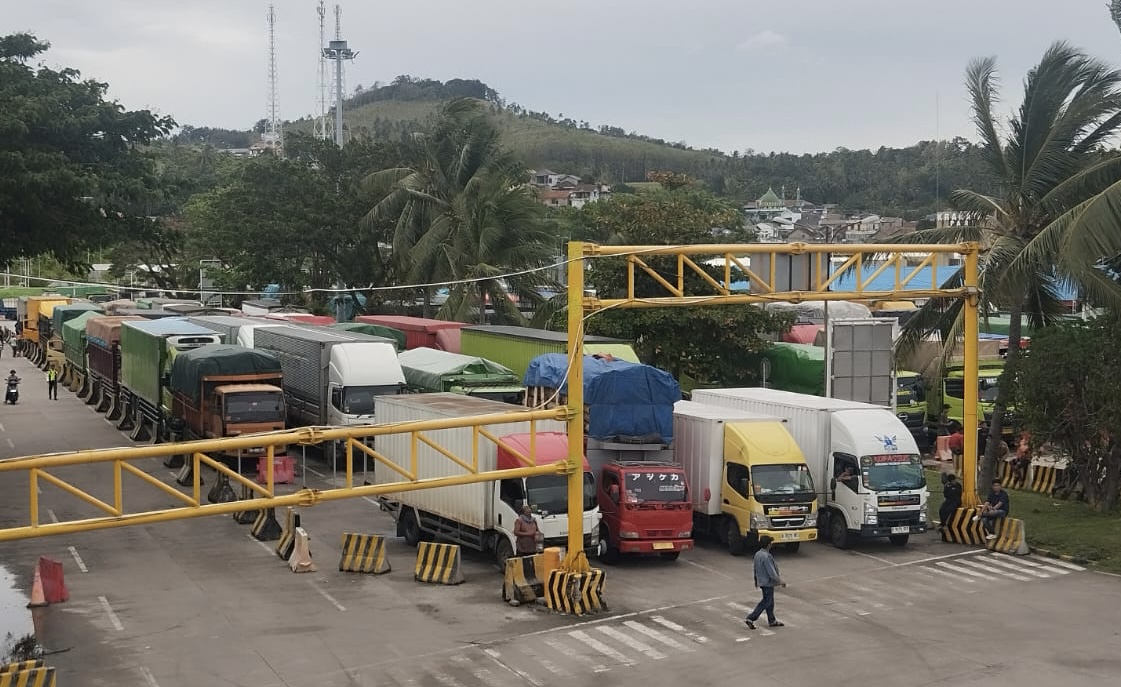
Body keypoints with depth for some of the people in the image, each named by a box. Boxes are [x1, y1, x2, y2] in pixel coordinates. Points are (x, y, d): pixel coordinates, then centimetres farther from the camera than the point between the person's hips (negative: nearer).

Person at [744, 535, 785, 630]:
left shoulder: (757, 554, 3)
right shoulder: (766, 557, -26)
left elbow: (756, 568, 14)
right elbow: (771, 572, -24)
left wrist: (756, 580, 27)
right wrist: (780, 581, -13)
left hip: (761, 582, 9)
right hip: (768, 583, -9)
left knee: (770, 602, 18)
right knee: (766, 602, 0)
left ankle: (772, 621, 28)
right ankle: (750, 618, -2)